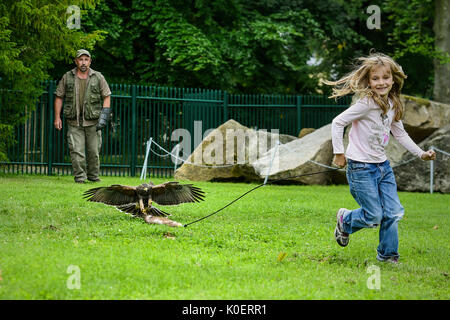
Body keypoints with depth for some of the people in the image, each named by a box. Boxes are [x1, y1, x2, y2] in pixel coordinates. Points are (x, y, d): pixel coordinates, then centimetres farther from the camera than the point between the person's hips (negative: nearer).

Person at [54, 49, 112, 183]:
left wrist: (104, 115, -6)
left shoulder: (98, 77, 3)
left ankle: (94, 176, 19)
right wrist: (57, 117, 3)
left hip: (92, 122, 0)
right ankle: (79, 177, -1)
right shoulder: (67, 77, 5)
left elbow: (107, 96, 6)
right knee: (76, 151, -6)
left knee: (94, 151, 4)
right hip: (74, 122, 0)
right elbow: (59, 97, 10)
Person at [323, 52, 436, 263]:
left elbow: (400, 133, 20)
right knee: (374, 216, -6)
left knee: (393, 212, 2)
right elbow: (337, 122, -15)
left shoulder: (393, 105, 5)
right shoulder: (366, 103, -18)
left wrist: (420, 153, 13)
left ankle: (387, 254, 19)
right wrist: (339, 153, -13)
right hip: (361, 167, -7)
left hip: (382, 165, 7)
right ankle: (345, 220, 25)